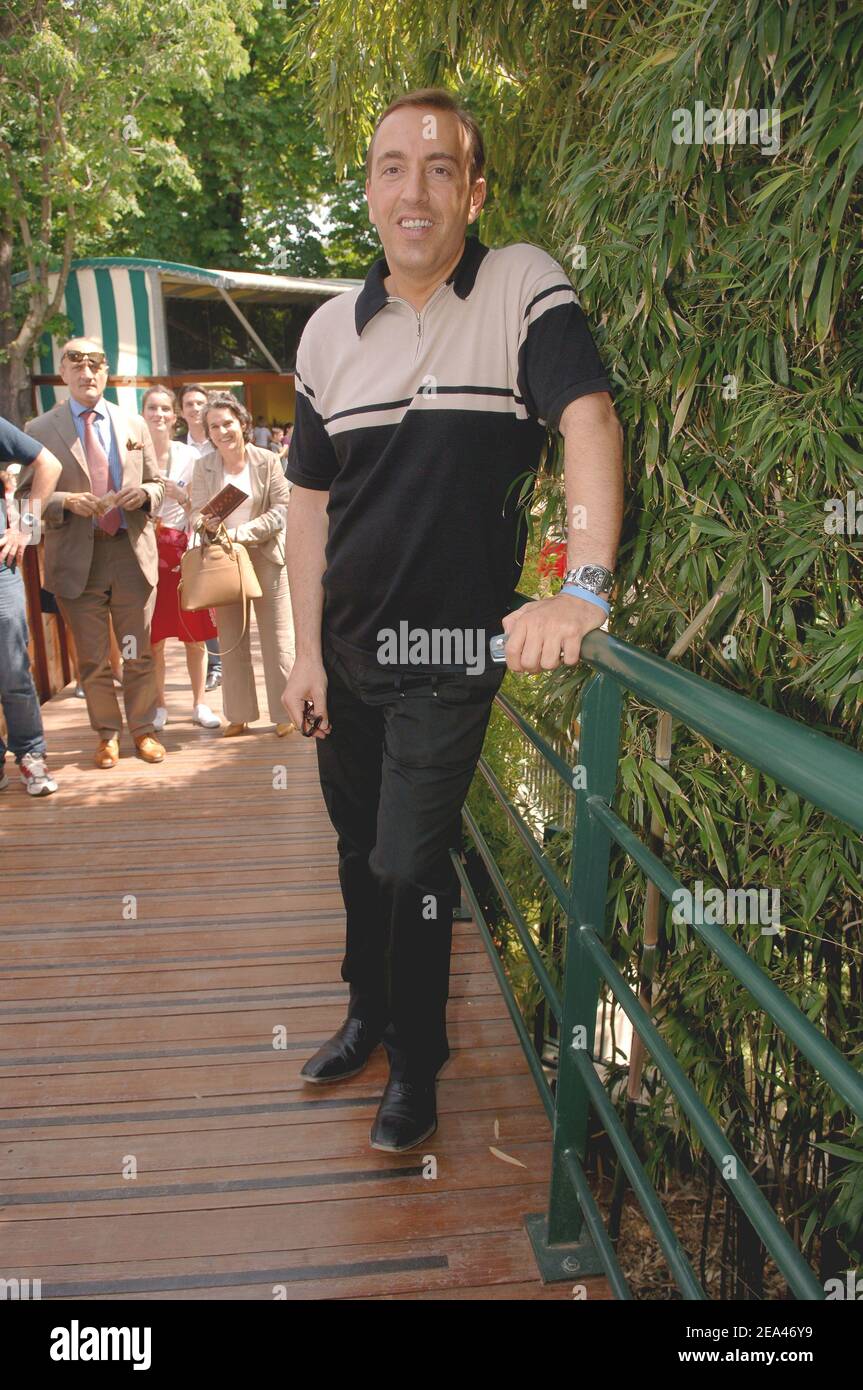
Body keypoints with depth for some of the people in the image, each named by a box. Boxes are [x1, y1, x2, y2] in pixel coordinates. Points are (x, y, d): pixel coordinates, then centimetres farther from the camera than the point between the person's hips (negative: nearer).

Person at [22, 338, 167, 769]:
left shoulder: (134, 425, 10)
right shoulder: (40, 430, 1)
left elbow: (156, 485, 14)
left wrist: (144, 494, -8)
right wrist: (66, 501, -19)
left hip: (132, 552, 2)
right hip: (77, 559, -2)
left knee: (139, 654, 9)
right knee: (93, 660, 8)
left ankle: (142, 729, 25)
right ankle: (107, 734, 24)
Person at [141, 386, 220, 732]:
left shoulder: (190, 456, 4)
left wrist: (180, 496, -13)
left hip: (183, 549, 1)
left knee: (195, 633, 3)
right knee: (152, 634, 3)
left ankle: (200, 703, 15)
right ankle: (158, 706, 16)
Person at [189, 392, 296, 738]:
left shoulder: (267, 461, -4)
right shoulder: (203, 466, 4)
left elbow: (281, 509, -8)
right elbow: (196, 512, 3)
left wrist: (240, 533, -17)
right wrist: (207, 524, -21)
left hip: (266, 556, -2)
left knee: (277, 638, 0)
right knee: (230, 639, 6)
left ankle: (285, 712, 9)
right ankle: (239, 714, 15)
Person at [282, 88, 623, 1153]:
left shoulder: (525, 286, -9)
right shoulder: (330, 330, 4)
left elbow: (589, 417, -22)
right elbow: (309, 500, 6)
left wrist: (585, 587, -38)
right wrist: (306, 654, 4)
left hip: (453, 654, -5)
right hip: (348, 654, 5)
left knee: (409, 865, -3)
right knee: (360, 851, 19)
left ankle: (416, 1065, 23)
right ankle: (368, 1013, 43)